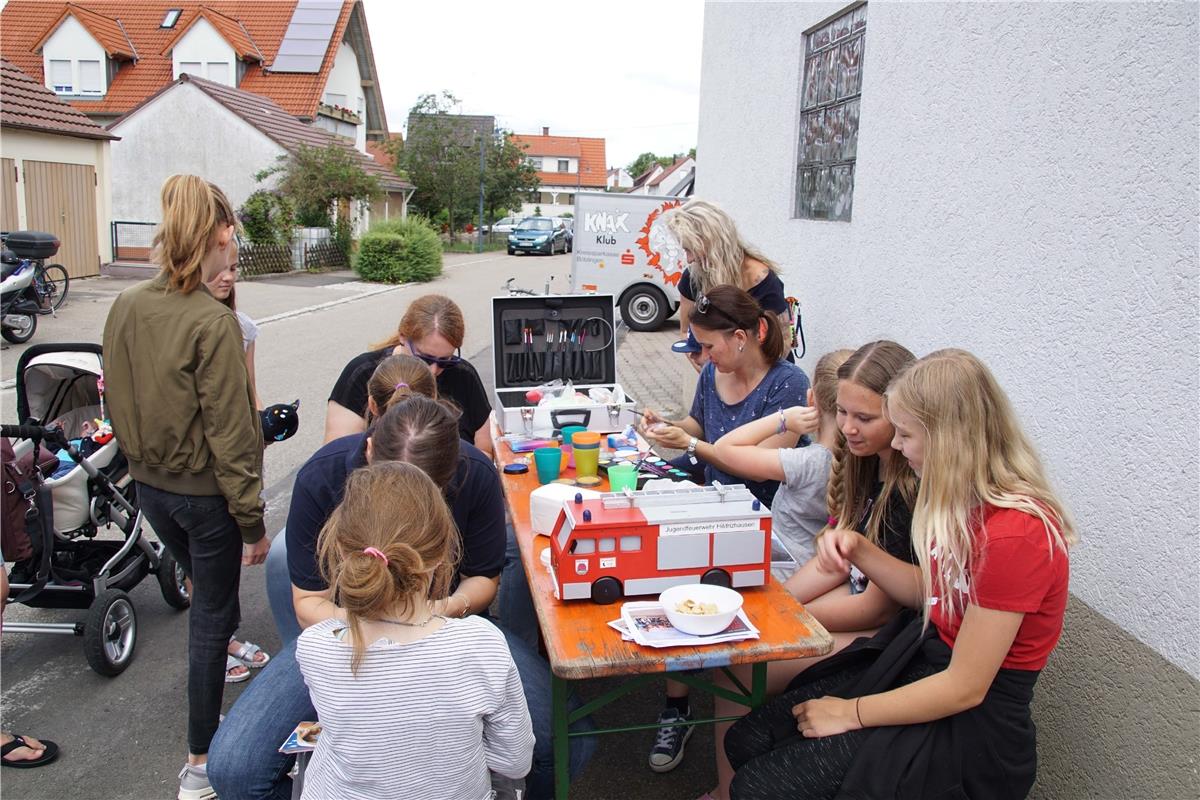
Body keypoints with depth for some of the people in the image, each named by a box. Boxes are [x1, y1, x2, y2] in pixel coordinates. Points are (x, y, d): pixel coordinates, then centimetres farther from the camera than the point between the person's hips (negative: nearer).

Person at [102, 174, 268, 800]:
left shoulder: (124, 306, -3)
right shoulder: (212, 323, -24)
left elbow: (117, 398, 7)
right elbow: (229, 434, -22)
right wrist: (253, 521, -14)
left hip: (149, 484, 7)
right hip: (204, 491, -6)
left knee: (206, 587, 31)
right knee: (210, 614, 9)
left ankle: (222, 650, 57)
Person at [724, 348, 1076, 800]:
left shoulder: (1014, 534, -27)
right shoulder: (965, 502, 1)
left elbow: (965, 688, -22)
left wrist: (851, 713, -13)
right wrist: (859, 550, -3)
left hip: (969, 725, -8)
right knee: (746, 741, 0)